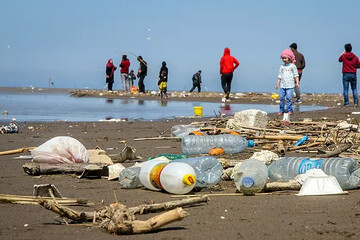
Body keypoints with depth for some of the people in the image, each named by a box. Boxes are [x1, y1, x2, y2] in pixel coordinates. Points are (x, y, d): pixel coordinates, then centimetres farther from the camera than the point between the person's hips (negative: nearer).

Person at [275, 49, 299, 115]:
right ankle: (281, 110, 8)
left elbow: (296, 75, 3)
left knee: (289, 97, -10)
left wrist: (297, 83, -5)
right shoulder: (282, 66, 11)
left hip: (290, 85, -3)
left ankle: (289, 110, -1)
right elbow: (280, 75, 15)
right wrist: (278, 83, 11)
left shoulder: (292, 66, 2)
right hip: (282, 85, 4)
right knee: (282, 97, 0)